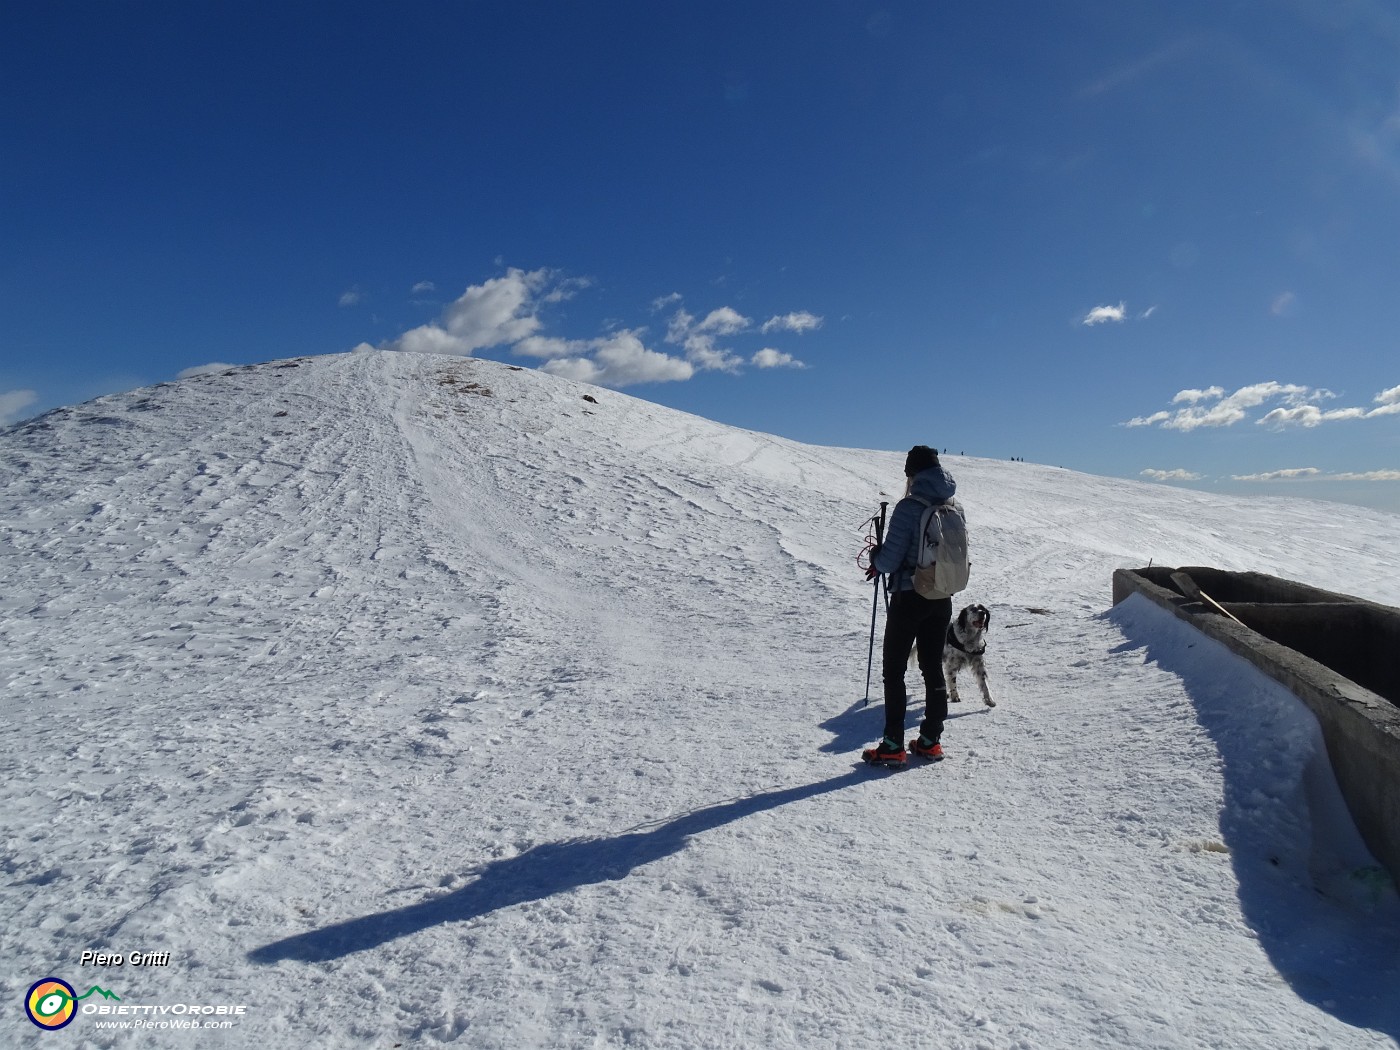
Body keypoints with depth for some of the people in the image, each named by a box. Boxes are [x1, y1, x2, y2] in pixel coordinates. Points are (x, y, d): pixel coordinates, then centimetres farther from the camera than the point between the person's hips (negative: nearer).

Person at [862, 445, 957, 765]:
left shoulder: (909, 507, -17)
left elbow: (890, 560, -19)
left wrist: (876, 559, 5)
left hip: (909, 597, -6)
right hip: (942, 598, 6)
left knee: (894, 670, 3)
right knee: (933, 667, 15)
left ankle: (893, 746, 4)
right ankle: (930, 740, 22)